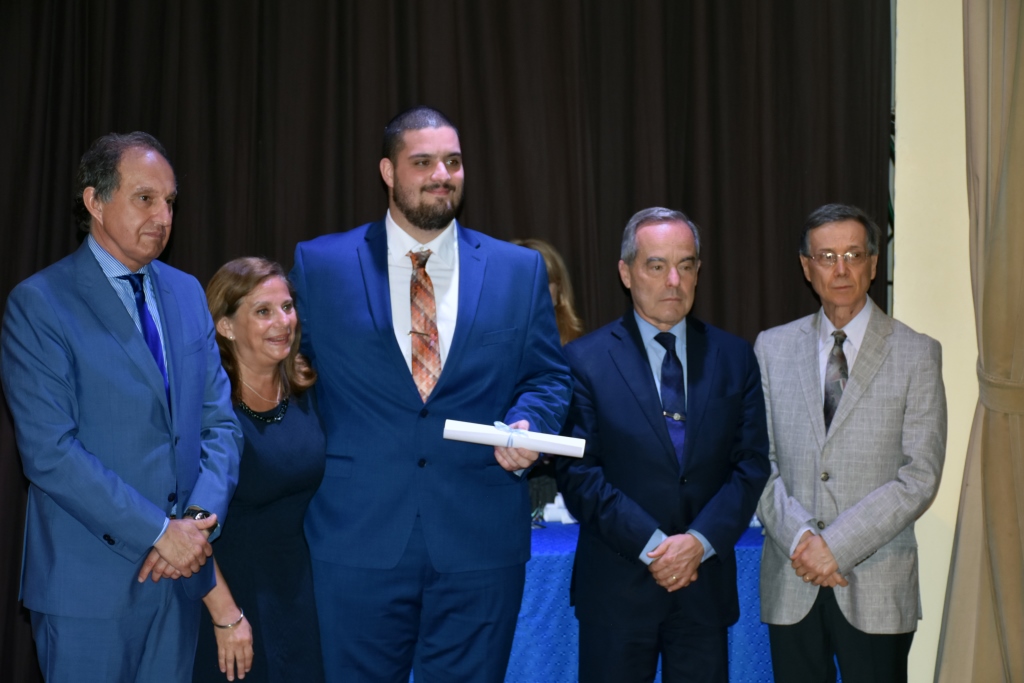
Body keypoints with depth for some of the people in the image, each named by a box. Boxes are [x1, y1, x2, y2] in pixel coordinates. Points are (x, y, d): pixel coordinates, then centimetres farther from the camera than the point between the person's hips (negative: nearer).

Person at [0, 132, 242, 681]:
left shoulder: (186, 293, 9)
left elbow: (219, 421, 7)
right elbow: (48, 452, -16)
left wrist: (200, 519, -9)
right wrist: (158, 531, -17)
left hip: (180, 572, 5)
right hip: (89, 581, -5)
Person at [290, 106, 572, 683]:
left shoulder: (520, 270, 6)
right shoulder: (320, 264, 3)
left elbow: (549, 376, 10)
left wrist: (526, 425, -10)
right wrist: (315, 456, 2)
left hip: (481, 542, 1)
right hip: (358, 541, 0)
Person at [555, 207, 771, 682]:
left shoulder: (734, 358, 6)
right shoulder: (586, 359, -3)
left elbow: (752, 463, 2)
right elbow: (578, 472, -8)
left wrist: (700, 541, -11)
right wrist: (651, 544, -14)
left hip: (706, 578, 2)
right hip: (616, 584, -2)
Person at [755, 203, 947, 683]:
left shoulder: (917, 355, -1)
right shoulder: (772, 348, 6)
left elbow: (919, 477, -7)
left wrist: (838, 545, -14)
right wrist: (799, 537, -11)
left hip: (876, 588, -2)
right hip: (791, 583, 2)